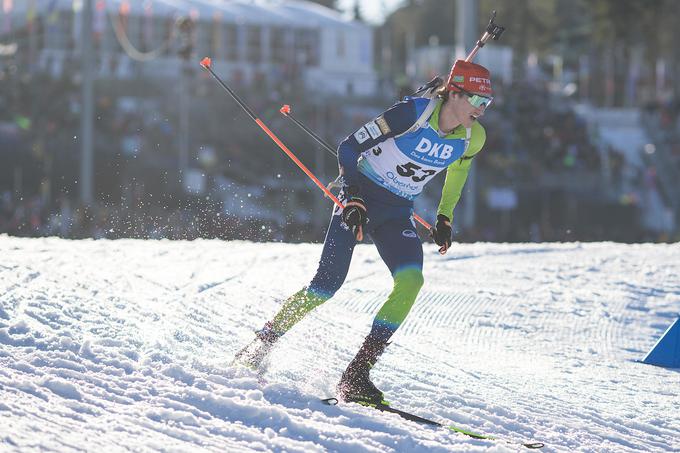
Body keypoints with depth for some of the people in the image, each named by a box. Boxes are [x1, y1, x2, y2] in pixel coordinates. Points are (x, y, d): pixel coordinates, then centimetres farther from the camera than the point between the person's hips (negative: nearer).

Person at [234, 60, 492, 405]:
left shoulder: (472, 138, -5)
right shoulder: (414, 112, -21)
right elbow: (349, 148, -16)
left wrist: (444, 219, 13)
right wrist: (352, 199, -23)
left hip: (397, 214, 5)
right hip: (360, 197, -5)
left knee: (411, 279, -21)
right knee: (327, 285, -13)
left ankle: (357, 374, -18)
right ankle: (258, 348, 6)